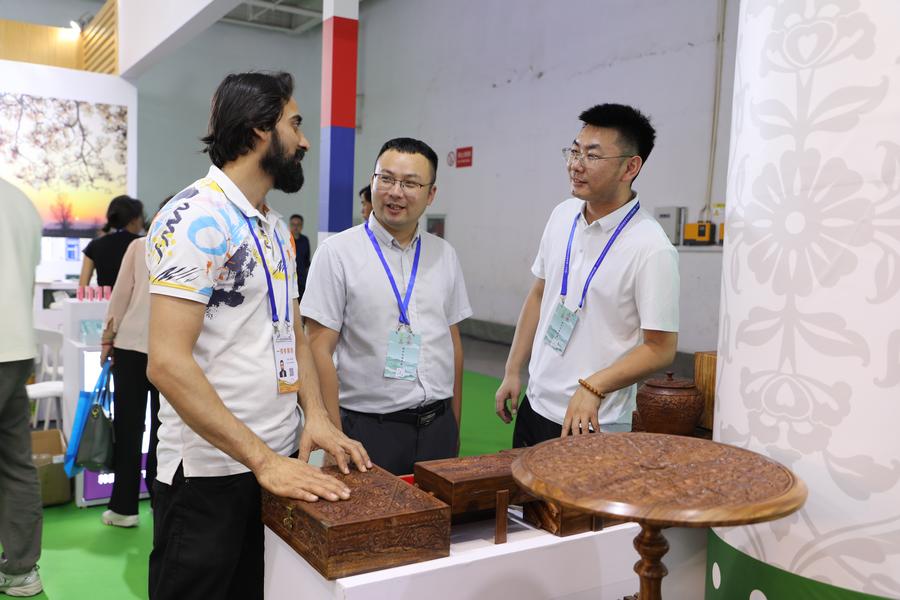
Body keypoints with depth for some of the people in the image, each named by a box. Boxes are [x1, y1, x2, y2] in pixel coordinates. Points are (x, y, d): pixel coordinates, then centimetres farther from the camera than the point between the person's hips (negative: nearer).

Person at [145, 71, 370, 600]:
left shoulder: (277, 228, 11)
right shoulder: (196, 216, -16)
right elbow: (168, 363, -23)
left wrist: (316, 414, -4)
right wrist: (263, 459, -24)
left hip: (281, 459, 8)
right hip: (209, 472, -8)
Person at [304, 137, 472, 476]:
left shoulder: (445, 255, 8)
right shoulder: (337, 253, -7)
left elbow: (453, 342, 12)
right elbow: (320, 349, -9)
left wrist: (454, 426, 11)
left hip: (438, 427, 4)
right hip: (369, 429, -4)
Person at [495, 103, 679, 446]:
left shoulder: (651, 248, -19)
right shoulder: (562, 216, 1)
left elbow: (661, 349, -16)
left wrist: (592, 387, -25)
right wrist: (512, 371, 11)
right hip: (534, 405, 7)